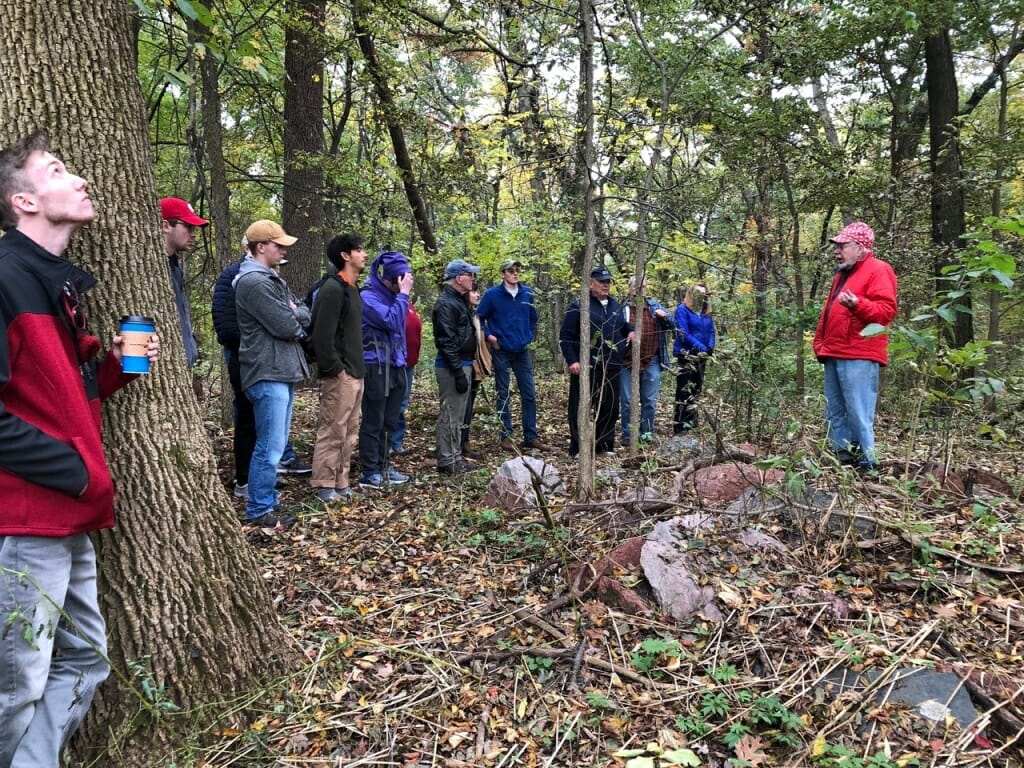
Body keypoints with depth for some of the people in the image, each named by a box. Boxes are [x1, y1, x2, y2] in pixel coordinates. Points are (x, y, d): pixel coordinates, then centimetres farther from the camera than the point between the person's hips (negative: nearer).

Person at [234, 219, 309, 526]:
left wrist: (293, 315, -8)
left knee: (276, 444, 15)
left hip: (282, 372, 10)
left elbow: (304, 314, 13)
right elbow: (286, 327, -18)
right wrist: (294, 319, 4)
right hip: (268, 374, -10)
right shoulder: (254, 282, -15)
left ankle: (267, 501, 25)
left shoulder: (274, 279, 18)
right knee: (270, 447, -6)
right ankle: (258, 510, 4)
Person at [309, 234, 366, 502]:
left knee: (349, 434, 13)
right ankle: (324, 485, 6)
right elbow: (322, 336, -20)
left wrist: (357, 369, 14)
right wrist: (336, 370, -18)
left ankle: (340, 482, 22)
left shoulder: (352, 289, 16)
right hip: (339, 376, -10)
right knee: (332, 432, -3)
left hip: (355, 374, 10)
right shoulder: (333, 289, -14)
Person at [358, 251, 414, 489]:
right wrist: (403, 295, -19)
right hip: (376, 367, -8)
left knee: (389, 422, 13)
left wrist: (403, 359, 19)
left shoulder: (393, 296, 13)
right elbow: (392, 322, -25)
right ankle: (369, 472, 3)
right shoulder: (368, 297, -13)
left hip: (395, 367, 8)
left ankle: (382, 466, 22)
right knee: (373, 422, -3)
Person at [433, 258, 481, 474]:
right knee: (450, 415, -5)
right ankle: (447, 461, 2)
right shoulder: (446, 304, -16)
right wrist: (458, 372, -22)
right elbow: (447, 341, -21)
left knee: (457, 414, 15)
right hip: (452, 366, -11)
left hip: (463, 363, 11)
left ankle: (455, 457, 24)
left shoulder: (460, 301, 17)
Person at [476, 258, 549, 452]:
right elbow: (480, 318, 1)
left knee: (529, 394, 4)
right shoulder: (492, 294, -6)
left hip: (522, 351, 3)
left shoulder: (528, 293, 3)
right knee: (503, 395, 5)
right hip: (501, 352, -3)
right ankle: (506, 436, 12)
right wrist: (489, 336, -9)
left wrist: (530, 336, 8)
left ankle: (531, 437, 11)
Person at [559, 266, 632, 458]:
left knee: (609, 407, 11)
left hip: (611, 368, 6)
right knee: (580, 408, -2)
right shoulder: (579, 306, -3)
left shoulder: (615, 306, 16)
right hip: (586, 368, -6)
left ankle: (605, 445, 23)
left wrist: (630, 331, 10)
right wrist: (571, 360, -14)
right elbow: (565, 337, -5)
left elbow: (623, 326, 33)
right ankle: (577, 448, 6)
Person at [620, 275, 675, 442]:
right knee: (627, 401, 5)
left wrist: (664, 317, -10)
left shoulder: (655, 306, 9)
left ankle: (647, 432, 19)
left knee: (650, 401, 8)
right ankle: (627, 434, 15)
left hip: (651, 362, 2)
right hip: (627, 363, -2)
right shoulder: (621, 307, 1)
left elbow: (673, 325, 11)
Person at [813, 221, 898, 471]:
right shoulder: (842, 274, 24)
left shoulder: (878, 270, -4)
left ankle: (867, 464, -6)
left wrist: (857, 304, -29)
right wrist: (820, 342, 19)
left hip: (859, 358, -10)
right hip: (834, 355, 10)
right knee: (834, 415, 11)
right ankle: (841, 458, 17)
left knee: (859, 415, -11)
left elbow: (887, 310, -15)